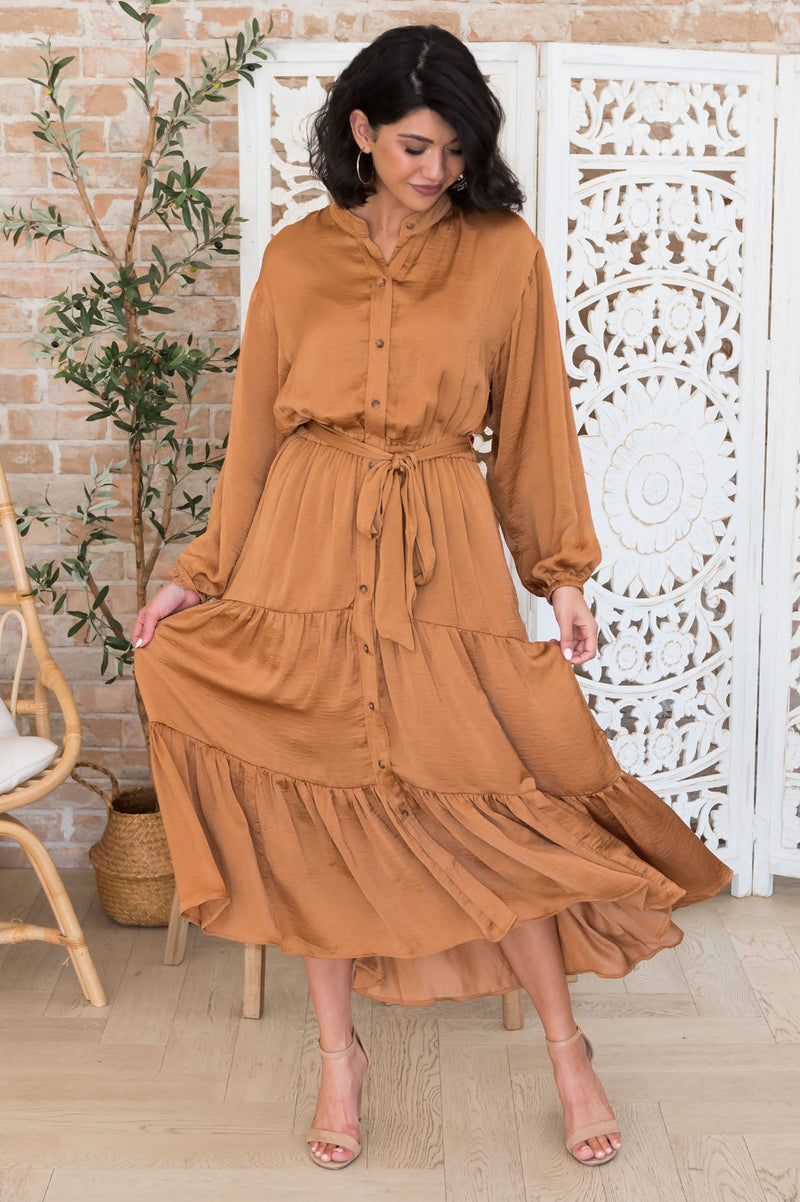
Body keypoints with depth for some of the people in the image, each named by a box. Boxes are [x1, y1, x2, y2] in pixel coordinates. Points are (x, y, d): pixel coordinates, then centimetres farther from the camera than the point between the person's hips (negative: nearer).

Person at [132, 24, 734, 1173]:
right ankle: (339, 1049, 22)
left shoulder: (504, 251, 3)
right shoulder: (297, 257, 6)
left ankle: (564, 1043, 20)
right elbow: (256, 431, 9)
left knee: (486, 798, -1)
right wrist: (202, 573, 6)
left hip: (443, 558, -1)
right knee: (316, 798, 4)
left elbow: (533, 425, 6)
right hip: (307, 550, 2)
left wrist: (565, 572, 3)